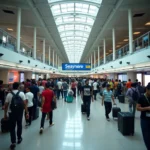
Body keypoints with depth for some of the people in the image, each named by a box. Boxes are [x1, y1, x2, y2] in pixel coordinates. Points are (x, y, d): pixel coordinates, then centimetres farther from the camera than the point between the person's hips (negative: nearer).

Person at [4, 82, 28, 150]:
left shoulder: (9, 94, -6)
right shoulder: (21, 93, -7)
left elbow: (6, 105, -3)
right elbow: (25, 104, -10)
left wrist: (5, 114, 9)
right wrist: (27, 113, -4)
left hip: (12, 113, -1)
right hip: (20, 113, 1)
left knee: (12, 127, 11)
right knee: (19, 125, 20)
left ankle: (13, 142, 7)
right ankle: (19, 138, 35)